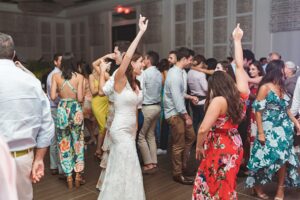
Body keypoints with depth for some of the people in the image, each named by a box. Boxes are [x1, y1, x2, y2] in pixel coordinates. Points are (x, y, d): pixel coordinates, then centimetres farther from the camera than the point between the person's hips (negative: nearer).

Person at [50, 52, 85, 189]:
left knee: (64, 143, 11)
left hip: (62, 110, 1)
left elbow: (53, 96, -6)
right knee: (77, 142, 12)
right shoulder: (79, 77, -7)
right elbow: (80, 98, -11)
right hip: (76, 111, -1)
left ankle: (69, 177, 17)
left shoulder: (56, 76, -3)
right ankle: (78, 176, 18)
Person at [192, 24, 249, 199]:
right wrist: (237, 40, 16)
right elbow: (240, 67, 8)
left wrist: (199, 146, -7)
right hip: (235, 145, 7)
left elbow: (204, 129, -25)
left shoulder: (218, 101, -21)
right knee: (228, 185, 21)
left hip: (219, 148, -7)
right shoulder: (242, 94, -2)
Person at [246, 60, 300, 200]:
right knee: (266, 158, -2)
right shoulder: (265, 87, -11)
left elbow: (286, 108, 16)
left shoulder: (281, 86, 9)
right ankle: (257, 186, 21)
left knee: (283, 158, 6)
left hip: (284, 128, 6)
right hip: (270, 129, -6)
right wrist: (260, 133, -17)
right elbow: (258, 111, -14)